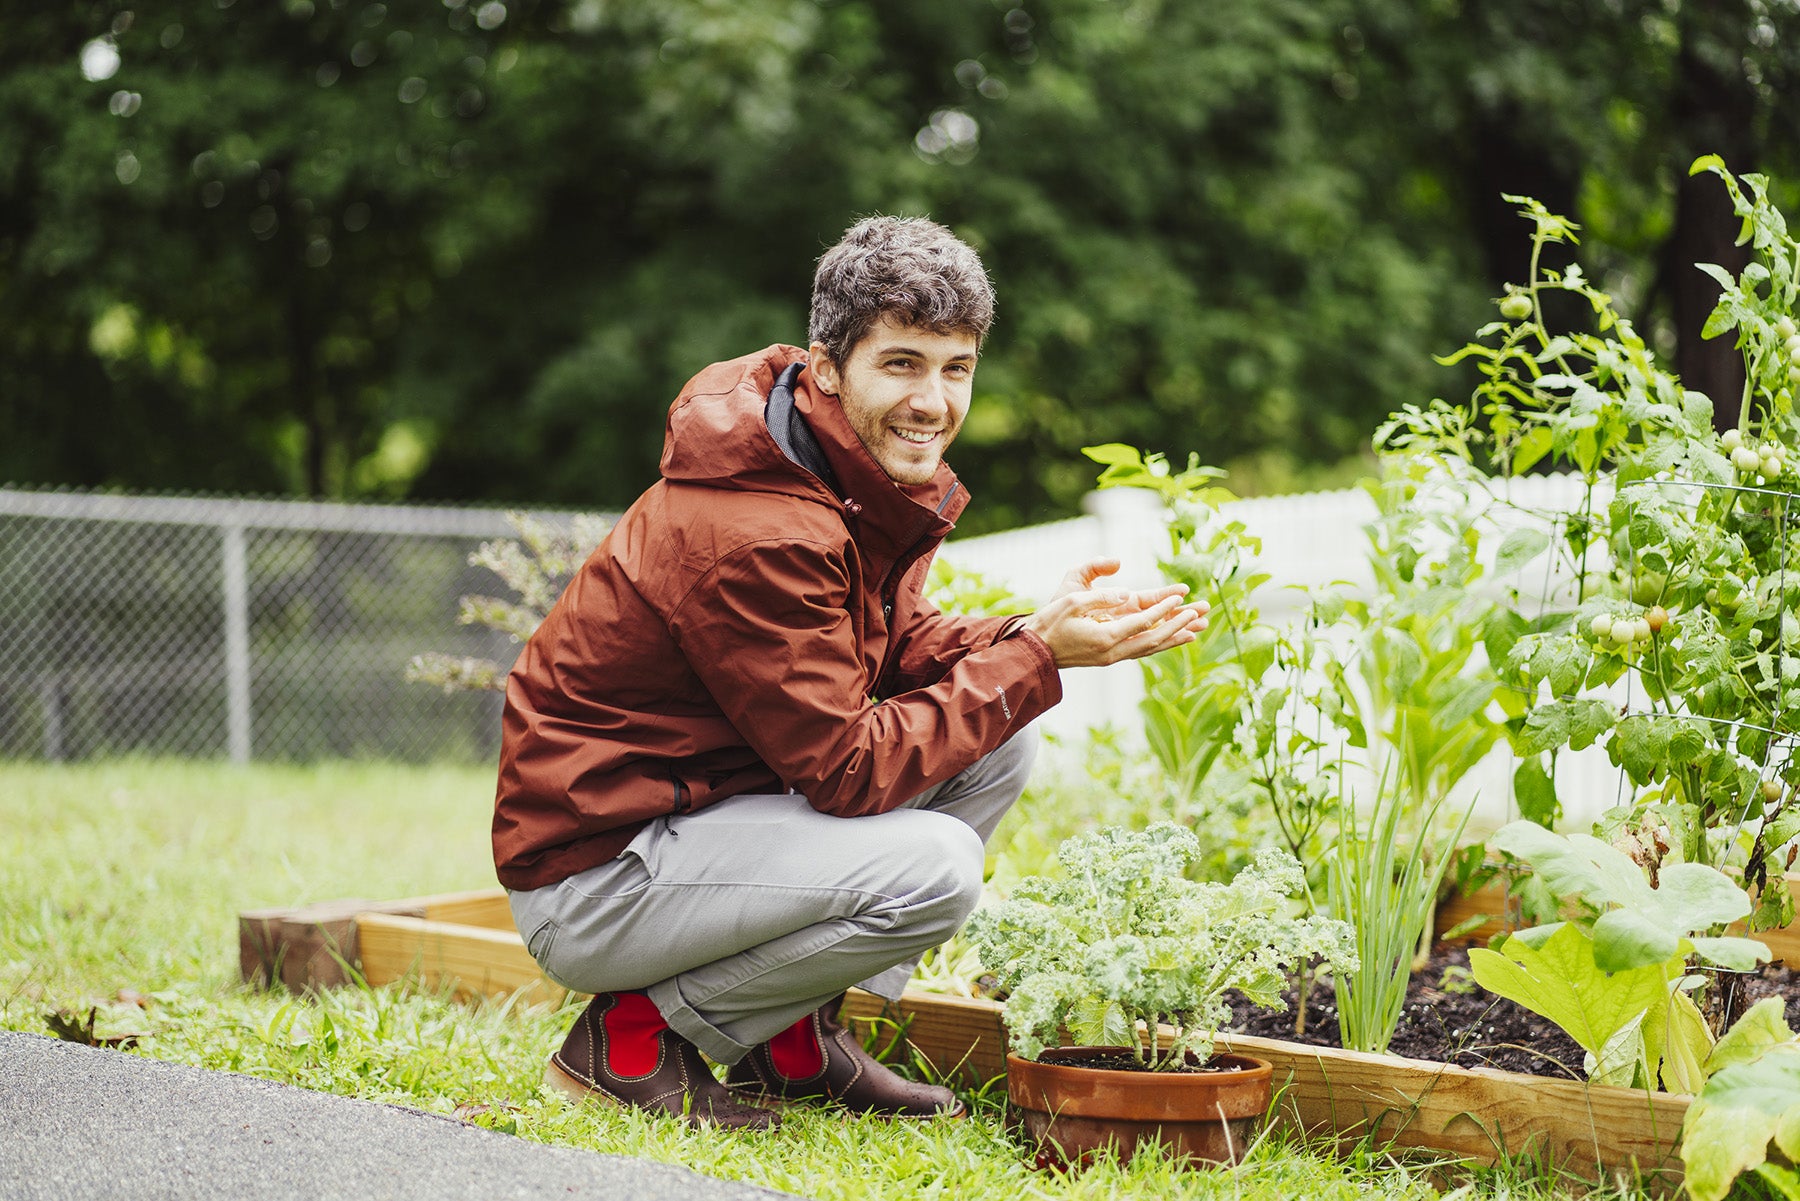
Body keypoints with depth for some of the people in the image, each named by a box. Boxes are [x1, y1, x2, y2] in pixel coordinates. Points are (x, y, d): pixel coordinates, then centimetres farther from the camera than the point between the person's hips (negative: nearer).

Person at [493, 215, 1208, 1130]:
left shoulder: (871, 474, 2)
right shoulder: (754, 535, -28)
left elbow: (896, 648, 9)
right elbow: (849, 768, -25)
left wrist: (1035, 634, -9)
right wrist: (1035, 661, -20)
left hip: (707, 805, 10)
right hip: (588, 875, -9)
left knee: (997, 742, 1)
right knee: (932, 868, -25)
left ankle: (796, 1038, 9)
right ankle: (635, 1033, -6)